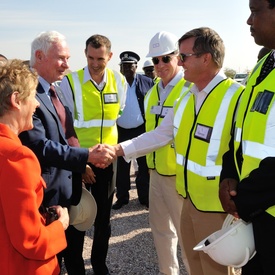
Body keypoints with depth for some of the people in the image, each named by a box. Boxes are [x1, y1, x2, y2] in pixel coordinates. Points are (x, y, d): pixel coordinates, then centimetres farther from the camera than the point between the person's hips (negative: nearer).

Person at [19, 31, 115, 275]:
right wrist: (86, 156, -30)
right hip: (50, 192, -9)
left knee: (75, 254, 25)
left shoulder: (55, 90, 10)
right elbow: (39, 146, -29)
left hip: (72, 187, 9)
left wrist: (80, 165, 10)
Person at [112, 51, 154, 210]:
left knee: (144, 166, 11)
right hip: (121, 131, 1)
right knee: (122, 167, 11)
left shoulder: (147, 83, -1)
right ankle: (122, 197, 25)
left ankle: (145, 197, 25)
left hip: (142, 130, 0)